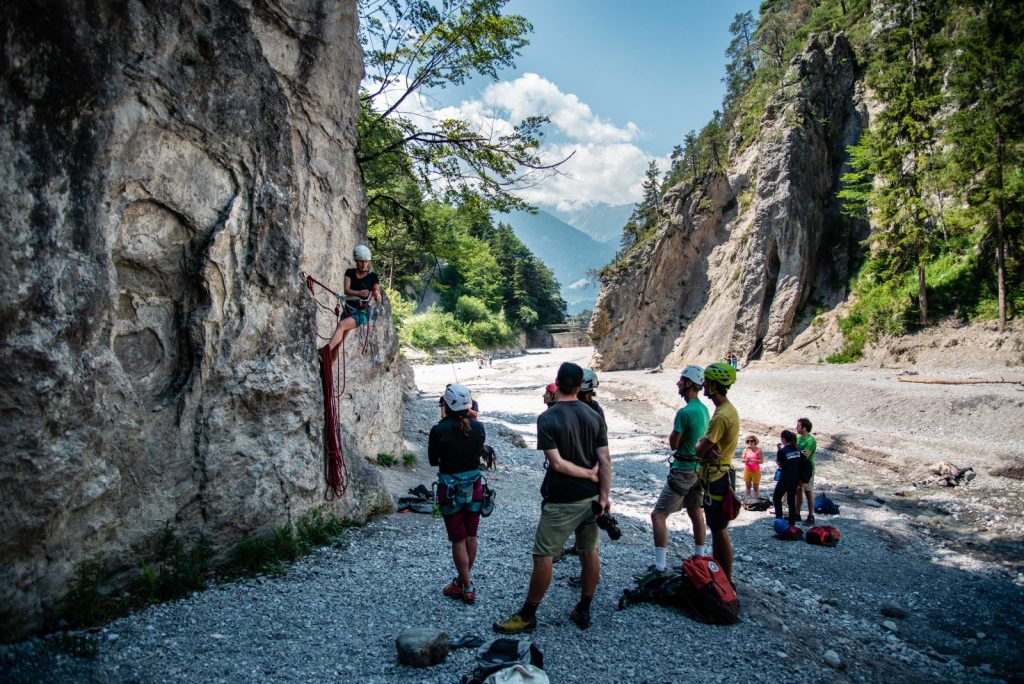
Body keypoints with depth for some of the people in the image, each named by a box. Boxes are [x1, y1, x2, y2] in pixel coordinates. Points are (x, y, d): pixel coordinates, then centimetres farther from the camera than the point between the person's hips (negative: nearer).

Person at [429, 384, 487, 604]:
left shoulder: (439, 430, -19)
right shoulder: (478, 427, -8)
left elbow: (433, 460, -6)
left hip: (450, 488, -4)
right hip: (474, 486, 4)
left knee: (458, 540, 9)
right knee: (471, 536, 18)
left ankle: (467, 588, 17)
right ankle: (462, 579, 34)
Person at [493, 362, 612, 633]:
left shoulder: (547, 419, -15)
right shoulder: (594, 416, -1)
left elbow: (557, 463, -20)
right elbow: (605, 460, -4)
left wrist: (589, 474, -9)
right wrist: (605, 495, -3)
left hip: (561, 501, -5)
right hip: (590, 497, 6)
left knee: (543, 556, 4)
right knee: (590, 552, 15)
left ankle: (527, 616, 15)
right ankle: (583, 611, 28)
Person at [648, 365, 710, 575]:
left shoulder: (685, 412, -22)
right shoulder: (704, 409, 5)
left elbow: (673, 444, -13)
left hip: (683, 470, -9)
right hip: (699, 469, 9)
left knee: (658, 515, -5)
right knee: (696, 513, 20)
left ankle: (659, 566, -7)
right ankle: (699, 557, 31)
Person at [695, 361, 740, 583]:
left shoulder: (722, 415, -24)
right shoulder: (728, 409, 10)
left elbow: (699, 451, -23)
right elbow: (710, 444, 9)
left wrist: (701, 443, -3)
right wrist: (706, 449, -11)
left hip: (717, 478, -10)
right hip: (721, 475, 10)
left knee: (720, 530, 0)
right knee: (716, 527, 19)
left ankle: (726, 581, 11)